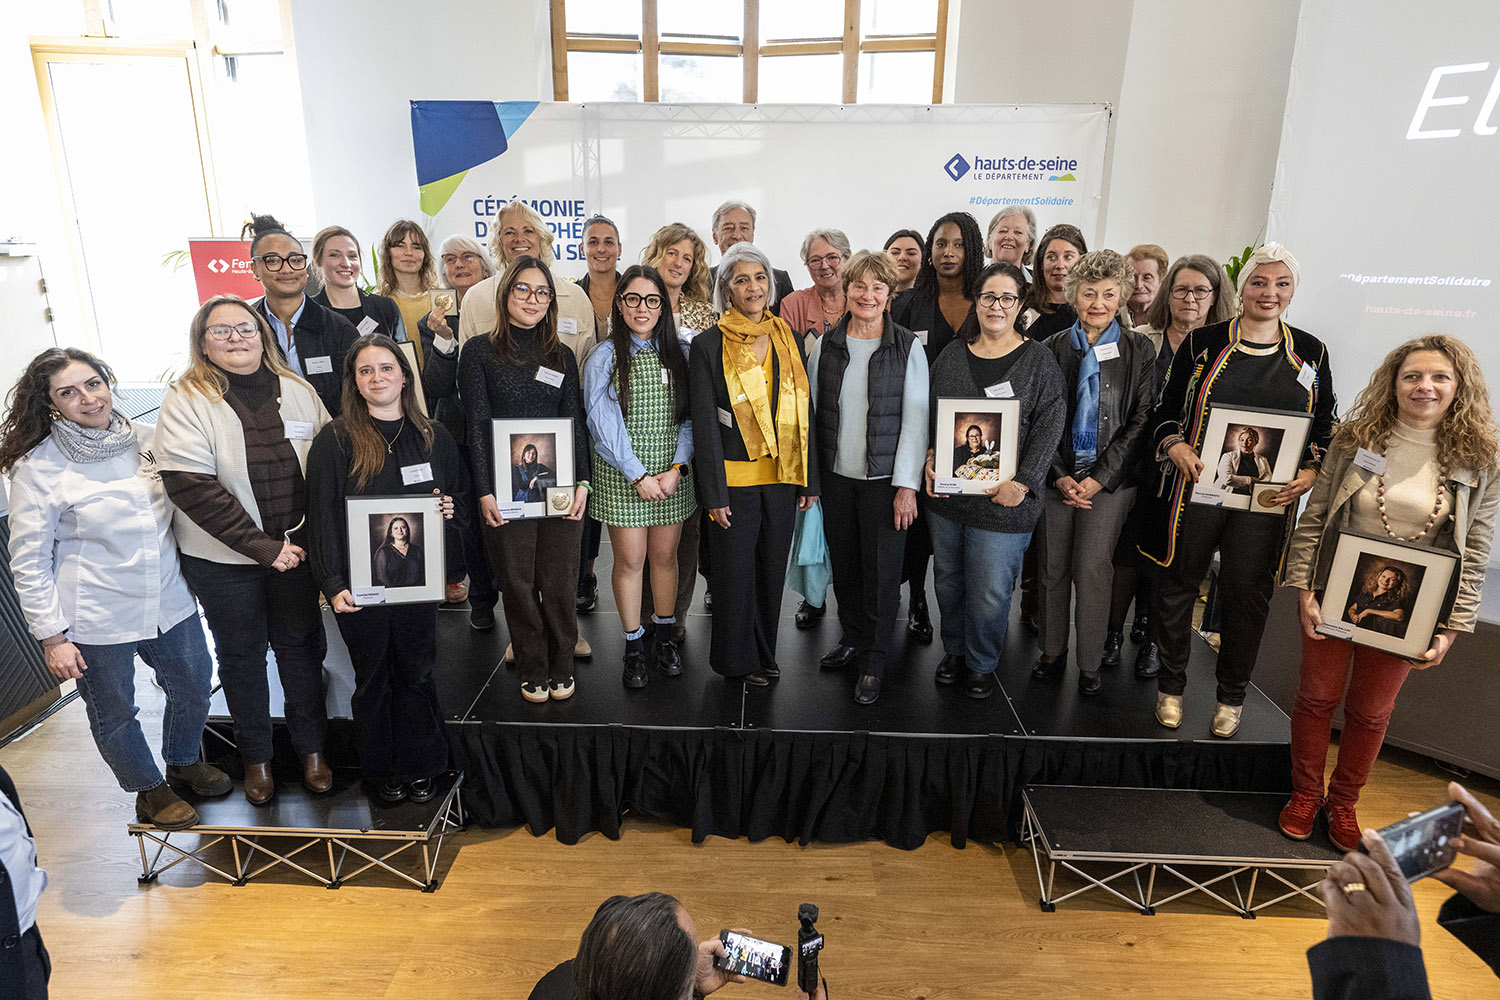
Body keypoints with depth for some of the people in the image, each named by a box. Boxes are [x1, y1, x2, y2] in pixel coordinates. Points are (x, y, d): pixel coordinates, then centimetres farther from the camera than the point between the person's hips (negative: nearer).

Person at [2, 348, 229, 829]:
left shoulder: (146, 437, -3)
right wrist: (52, 637, -11)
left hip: (170, 602, 4)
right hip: (96, 621, -4)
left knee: (194, 689, 19)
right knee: (114, 713, 14)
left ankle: (184, 761, 47)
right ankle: (149, 789, 39)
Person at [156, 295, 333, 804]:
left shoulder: (298, 391, 1)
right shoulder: (187, 400, -10)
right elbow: (191, 485, -19)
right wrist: (263, 547, -21)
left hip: (297, 550, 2)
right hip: (224, 559, -2)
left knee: (301, 645, 13)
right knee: (241, 653, 14)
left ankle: (311, 746, 32)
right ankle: (256, 756, 33)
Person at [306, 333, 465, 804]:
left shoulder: (433, 436, 6)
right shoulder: (336, 439, -5)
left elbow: (462, 494, 18)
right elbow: (323, 516, -7)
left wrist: (450, 507, -5)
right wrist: (333, 583, -13)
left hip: (417, 577, 2)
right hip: (360, 583, -2)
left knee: (416, 672, 11)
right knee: (373, 677, 11)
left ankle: (421, 765, 28)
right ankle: (382, 769, 29)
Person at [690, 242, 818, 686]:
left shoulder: (789, 341, 8)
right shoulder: (708, 346, -5)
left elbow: (803, 413, 9)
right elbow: (704, 424, -7)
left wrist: (809, 479, 6)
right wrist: (714, 492, -12)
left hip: (782, 477, 4)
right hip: (735, 478, -4)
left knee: (773, 569, 14)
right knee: (735, 571, 6)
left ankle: (764, 653, 32)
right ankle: (737, 660, 26)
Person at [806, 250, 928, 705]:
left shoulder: (908, 347, -4)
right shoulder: (826, 344, 4)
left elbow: (916, 420, -5)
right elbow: (809, 410, 8)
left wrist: (907, 485, -10)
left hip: (885, 479, -3)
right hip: (835, 475, 3)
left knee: (881, 570, 3)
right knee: (843, 562, 12)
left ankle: (874, 660, 19)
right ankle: (851, 638, 34)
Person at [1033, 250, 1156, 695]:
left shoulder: (1138, 349, 3)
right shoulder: (1052, 348, 6)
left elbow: (1141, 419, -1)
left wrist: (1099, 477, -9)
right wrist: (1059, 475, -6)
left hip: (1110, 479, -2)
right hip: (1058, 476, 2)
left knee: (1090, 570, -2)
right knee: (1053, 567, 7)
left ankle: (1090, 663, 13)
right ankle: (1052, 650, 24)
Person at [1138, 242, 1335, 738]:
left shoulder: (1310, 353, 9)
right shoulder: (1203, 342, 2)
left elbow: (1326, 423, 14)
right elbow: (1164, 408, 4)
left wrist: (1311, 470, -2)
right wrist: (1175, 445, -15)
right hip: (1196, 486, -1)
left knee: (1248, 594, 7)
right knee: (1177, 584, 6)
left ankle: (1232, 697, 27)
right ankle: (1170, 687, 24)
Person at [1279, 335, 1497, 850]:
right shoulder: (1355, 440, -5)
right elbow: (1313, 518, -3)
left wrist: (1450, 629, -5)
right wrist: (1304, 590, -9)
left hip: (1406, 612, 0)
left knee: (1371, 712, 13)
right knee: (1317, 696, 11)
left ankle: (1343, 802, 35)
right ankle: (1305, 793, 31)